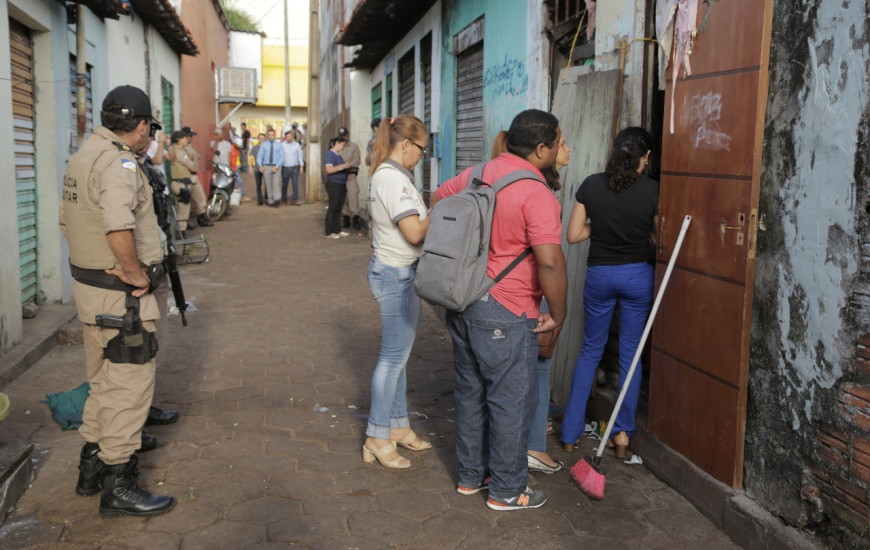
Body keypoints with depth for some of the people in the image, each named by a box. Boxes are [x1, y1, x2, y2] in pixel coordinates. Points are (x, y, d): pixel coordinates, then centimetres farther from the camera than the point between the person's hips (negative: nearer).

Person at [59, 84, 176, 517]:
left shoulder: (81, 157, 13)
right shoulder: (119, 161, -20)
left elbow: (68, 220, 21)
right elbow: (119, 227, -35)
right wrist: (135, 275, -23)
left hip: (88, 284, 10)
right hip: (121, 296, -10)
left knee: (104, 383, 21)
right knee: (130, 385, -1)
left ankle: (91, 468, 33)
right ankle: (117, 486, 8)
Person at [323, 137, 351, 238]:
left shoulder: (338, 154, 17)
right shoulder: (329, 154, -11)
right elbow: (329, 169, -23)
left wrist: (347, 167, 15)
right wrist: (342, 166, -26)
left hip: (342, 184, 9)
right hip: (333, 184, -9)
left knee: (339, 208, 10)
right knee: (332, 208, -6)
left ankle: (337, 230, 16)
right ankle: (329, 232, -1)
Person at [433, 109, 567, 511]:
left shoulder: (476, 174, 6)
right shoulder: (537, 195, -19)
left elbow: (437, 200, 23)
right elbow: (550, 263, -26)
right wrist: (558, 315, -13)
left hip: (462, 302, 8)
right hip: (504, 314, -8)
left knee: (470, 391, 19)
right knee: (511, 400, 7)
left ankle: (471, 475, 33)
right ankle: (507, 490, 20)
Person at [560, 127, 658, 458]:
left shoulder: (591, 185, -6)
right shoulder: (652, 189, -10)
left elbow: (573, 235, -4)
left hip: (600, 274, 2)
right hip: (639, 275, -1)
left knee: (590, 350, 14)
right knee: (631, 354, 10)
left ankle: (571, 433, 16)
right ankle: (623, 433, 16)